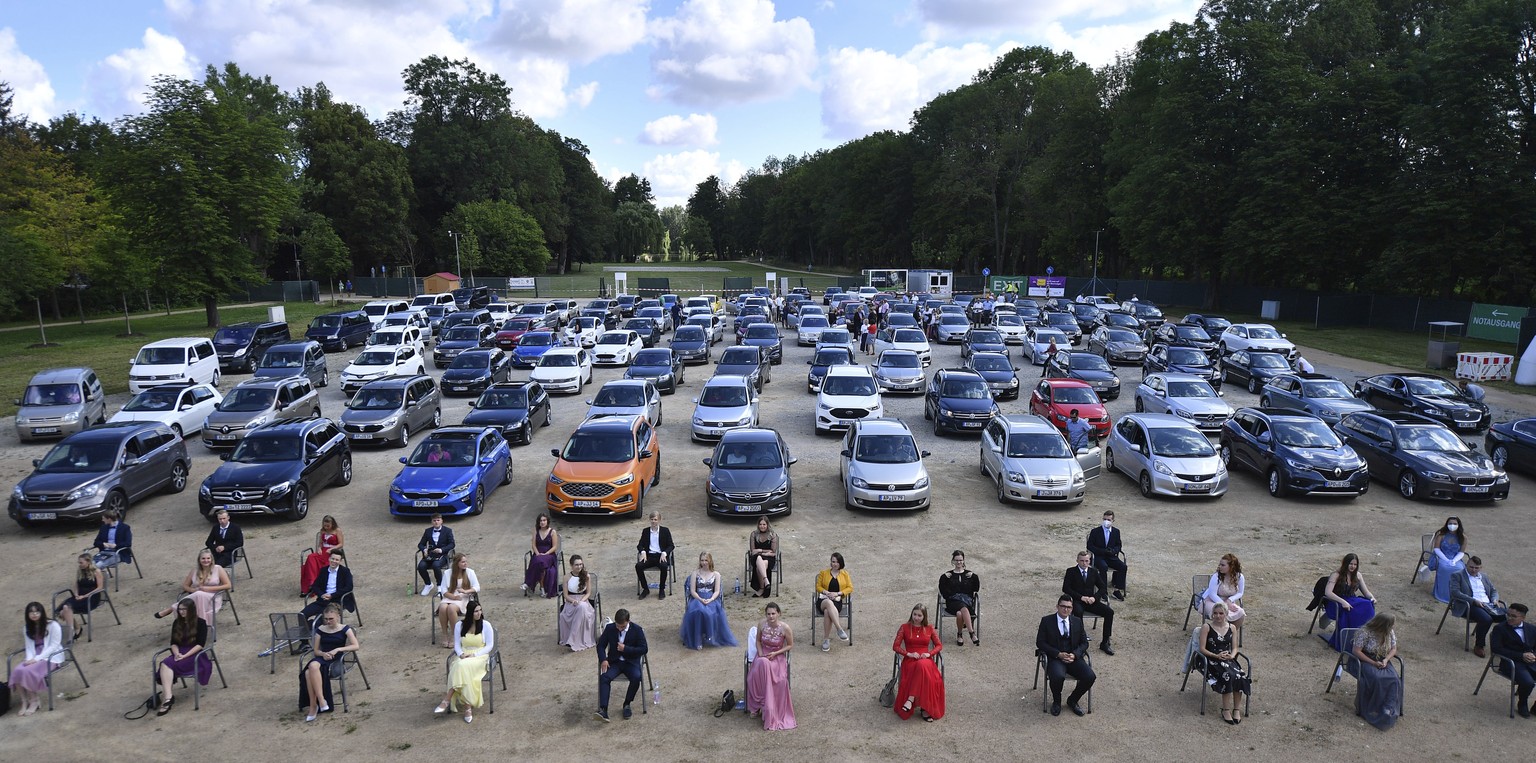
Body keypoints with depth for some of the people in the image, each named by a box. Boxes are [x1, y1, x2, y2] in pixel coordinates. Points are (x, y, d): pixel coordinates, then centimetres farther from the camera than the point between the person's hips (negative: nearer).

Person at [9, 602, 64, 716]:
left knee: (28, 671, -30)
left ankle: (35, 700, -11)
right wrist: (30, 659, -13)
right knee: (17, 671, -24)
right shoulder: (27, 627, 10)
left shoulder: (53, 625, -9)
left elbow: (53, 646, -13)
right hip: (33, 657, 6)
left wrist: (37, 658, -21)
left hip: (51, 656, -6)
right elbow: (28, 647, 7)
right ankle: (25, 701, -14)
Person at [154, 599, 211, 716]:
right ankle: (168, 697, -41)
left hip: (194, 654, -5)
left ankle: (167, 697, -35)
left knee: (168, 664, -30)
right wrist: (177, 653, -9)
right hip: (179, 654, 5)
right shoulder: (177, 623, 15)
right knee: (164, 665, -28)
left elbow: (201, 644, -8)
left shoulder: (200, 623, -2)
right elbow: (173, 643, 12)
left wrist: (184, 656, -17)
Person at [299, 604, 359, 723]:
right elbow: (315, 650, 16)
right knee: (310, 669, -35)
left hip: (336, 660, -4)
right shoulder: (320, 629, 15)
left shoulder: (345, 629, 4)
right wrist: (323, 654, -7)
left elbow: (355, 646, -5)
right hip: (322, 657, 4)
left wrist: (337, 649, -16)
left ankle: (314, 706, -30)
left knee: (311, 670, -35)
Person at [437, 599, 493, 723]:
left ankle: (447, 700, -29)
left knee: (462, 666, -36)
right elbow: (457, 645, 9)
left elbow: (489, 646, -2)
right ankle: (468, 707, -35)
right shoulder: (460, 625, 6)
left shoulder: (486, 625, -1)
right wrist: (461, 654, -13)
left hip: (480, 657, -3)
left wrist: (474, 655, -15)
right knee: (460, 668, -35)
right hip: (464, 657, 3)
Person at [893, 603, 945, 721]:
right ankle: (925, 709, -35)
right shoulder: (905, 627, 8)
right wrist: (909, 654, -11)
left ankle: (911, 699, -40)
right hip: (910, 660, -1)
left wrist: (929, 653, -7)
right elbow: (895, 646, 4)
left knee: (923, 665, -41)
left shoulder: (929, 628, 13)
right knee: (923, 672, -39)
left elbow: (939, 645, 12)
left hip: (926, 659, 1)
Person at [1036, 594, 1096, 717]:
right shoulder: (1047, 621, 0)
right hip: (1055, 658, -3)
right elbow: (1040, 642, -3)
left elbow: (1084, 643, 11)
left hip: (1074, 657, 4)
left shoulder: (1077, 621, 11)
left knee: (1090, 677, -22)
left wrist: (1075, 655, -10)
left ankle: (1072, 700, 5)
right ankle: (1056, 702, -1)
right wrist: (1058, 654, -15)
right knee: (1058, 677, -34)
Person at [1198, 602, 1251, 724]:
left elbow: (1234, 648, 14)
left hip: (1228, 659, 4)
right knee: (1229, 676, -33)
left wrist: (1232, 655, -8)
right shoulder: (1206, 627, -2)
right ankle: (1226, 710, -24)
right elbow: (1202, 649, -4)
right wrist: (1217, 656, -17)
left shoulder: (1232, 628, 11)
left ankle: (1237, 709, -16)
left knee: (1240, 676, -28)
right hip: (1212, 660, -4)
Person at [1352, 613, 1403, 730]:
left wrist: (1386, 660, -11)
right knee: (1376, 679, -33)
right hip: (1366, 660, -5)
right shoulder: (1365, 632, -19)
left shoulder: (1390, 632, -1)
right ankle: (1372, 709, -17)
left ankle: (1389, 708, -20)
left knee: (1394, 679, -26)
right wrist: (1373, 663, -22)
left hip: (1383, 660, 5)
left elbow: (1393, 649, 8)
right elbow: (1357, 651, -16)